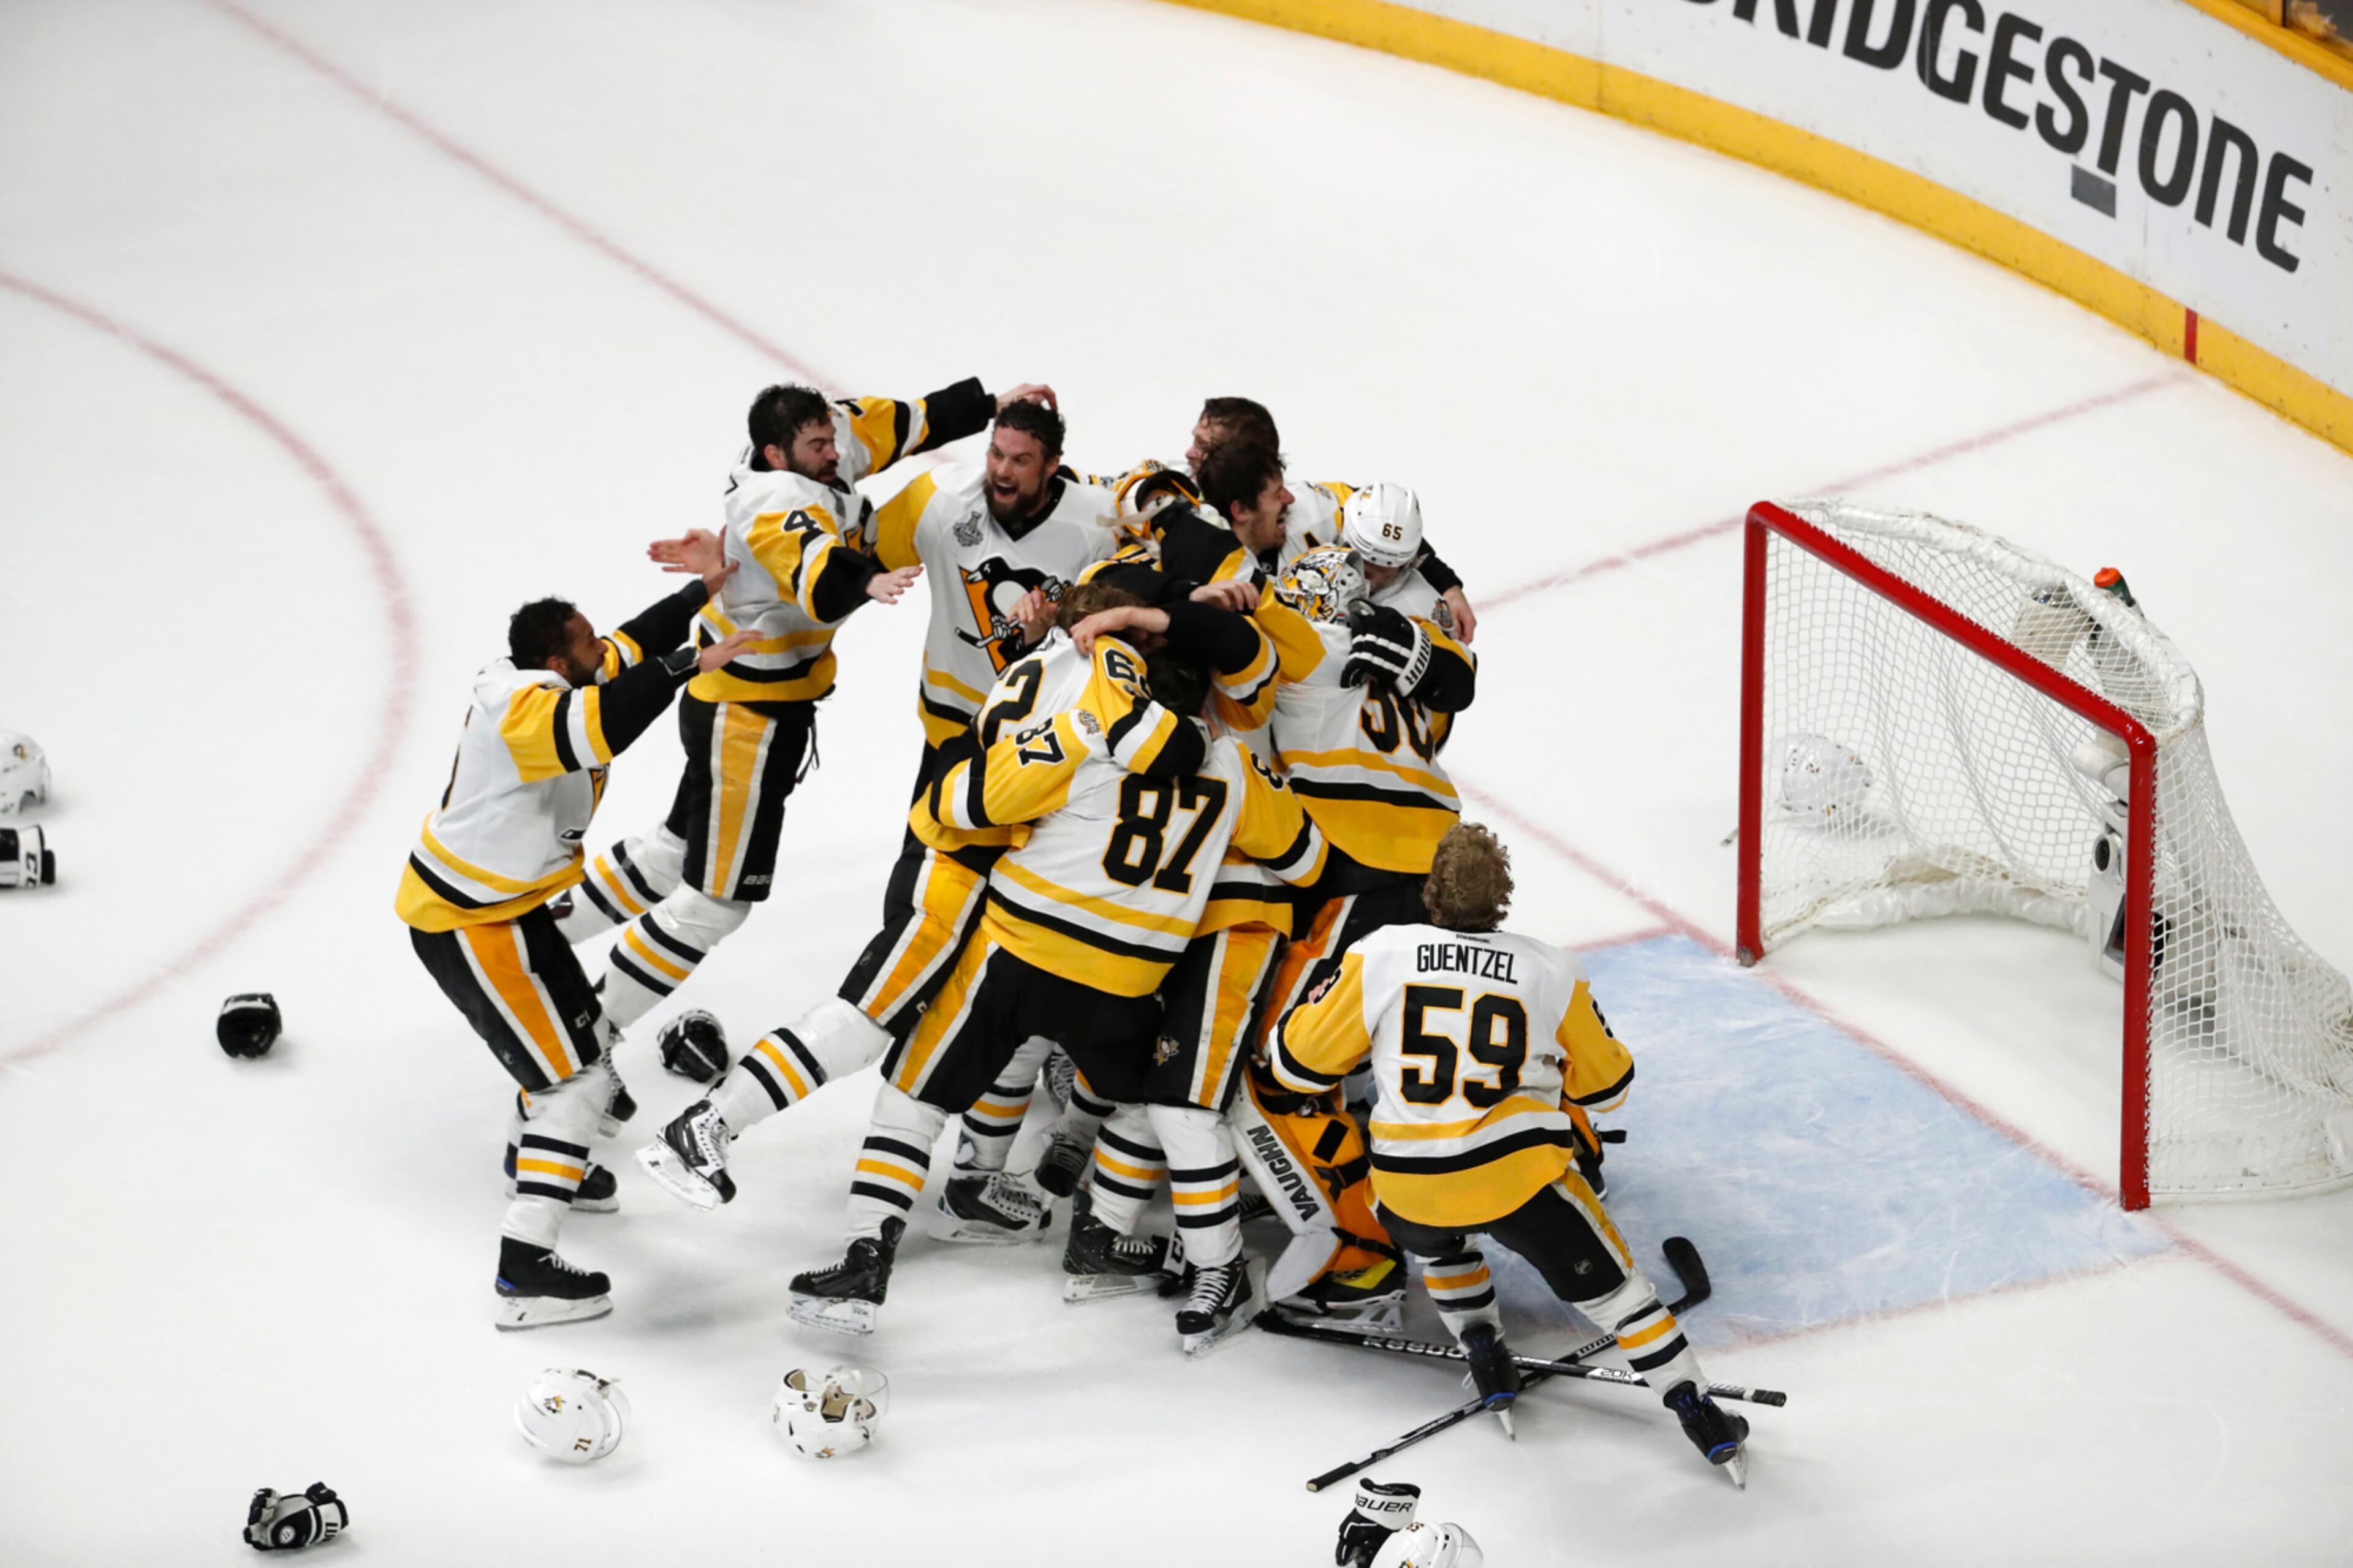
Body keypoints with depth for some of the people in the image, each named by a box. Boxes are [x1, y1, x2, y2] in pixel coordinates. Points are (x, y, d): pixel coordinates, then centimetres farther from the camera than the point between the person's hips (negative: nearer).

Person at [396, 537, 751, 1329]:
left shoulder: (540, 679, 1)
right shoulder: (527, 706, -28)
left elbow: (631, 648, 15)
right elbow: (595, 728, -49)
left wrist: (704, 590, 8)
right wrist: (689, 665, -49)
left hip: (502, 901, 10)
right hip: (465, 927, -10)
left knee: (584, 1034, 28)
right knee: (579, 1079, -10)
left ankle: (538, 1153, 56)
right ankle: (524, 1271, -13)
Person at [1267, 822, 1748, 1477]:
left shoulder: (1380, 956, -1)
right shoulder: (1552, 973, 2)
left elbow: (1301, 1062, 5)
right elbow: (1605, 1084, 15)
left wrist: (1307, 1008, 26)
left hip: (1409, 1188, 1)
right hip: (1521, 1175, -1)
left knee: (1435, 1237, 36)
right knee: (1609, 1285, 12)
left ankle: (1485, 1355, 29)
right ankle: (1696, 1411, 10)